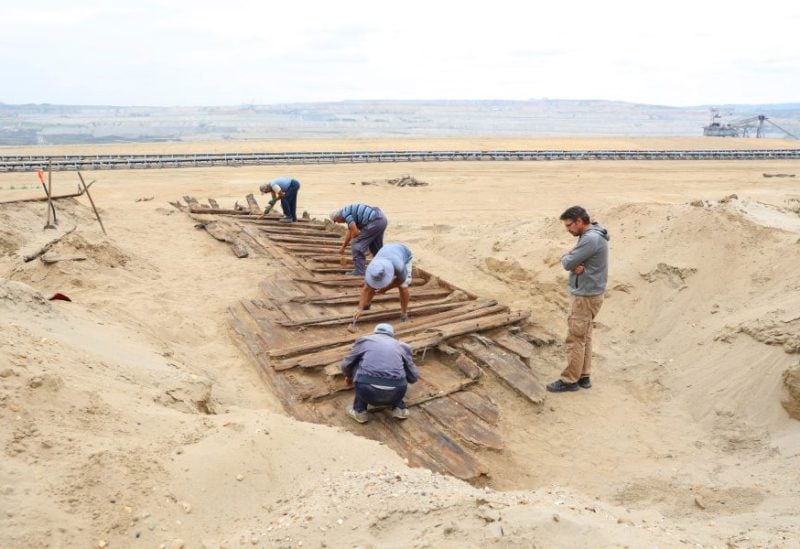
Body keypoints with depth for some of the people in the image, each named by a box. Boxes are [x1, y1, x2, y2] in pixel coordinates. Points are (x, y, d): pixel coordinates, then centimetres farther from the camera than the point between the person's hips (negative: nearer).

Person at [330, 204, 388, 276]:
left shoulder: (345, 213, -6)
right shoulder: (349, 212, 24)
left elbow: (355, 232, -11)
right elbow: (349, 232, 35)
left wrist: (352, 242, 10)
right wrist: (343, 247, 45)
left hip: (375, 221, -10)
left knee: (357, 245, -1)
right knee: (376, 247, 24)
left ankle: (359, 271, 2)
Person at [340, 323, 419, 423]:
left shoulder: (364, 340, 23)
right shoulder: (402, 346, 25)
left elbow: (346, 365, 30)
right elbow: (414, 377, 29)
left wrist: (348, 376, 53)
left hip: (368, 392, -2)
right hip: (395, 394, 2)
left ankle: (360, 411, 25)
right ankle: (399, 408, 22)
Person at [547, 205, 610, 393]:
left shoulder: (590, 239, -23)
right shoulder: (590, 235, 11)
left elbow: (567, 263, -21)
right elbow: (569, 259, 9)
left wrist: (567, 257, 0)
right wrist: (576, 264, -13)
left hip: (586, 296, -10)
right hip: (586, 293, 10)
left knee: (575, 339, -2)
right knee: (584, 337, 15)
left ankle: (570, 380, 7)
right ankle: (584, 376, 23)